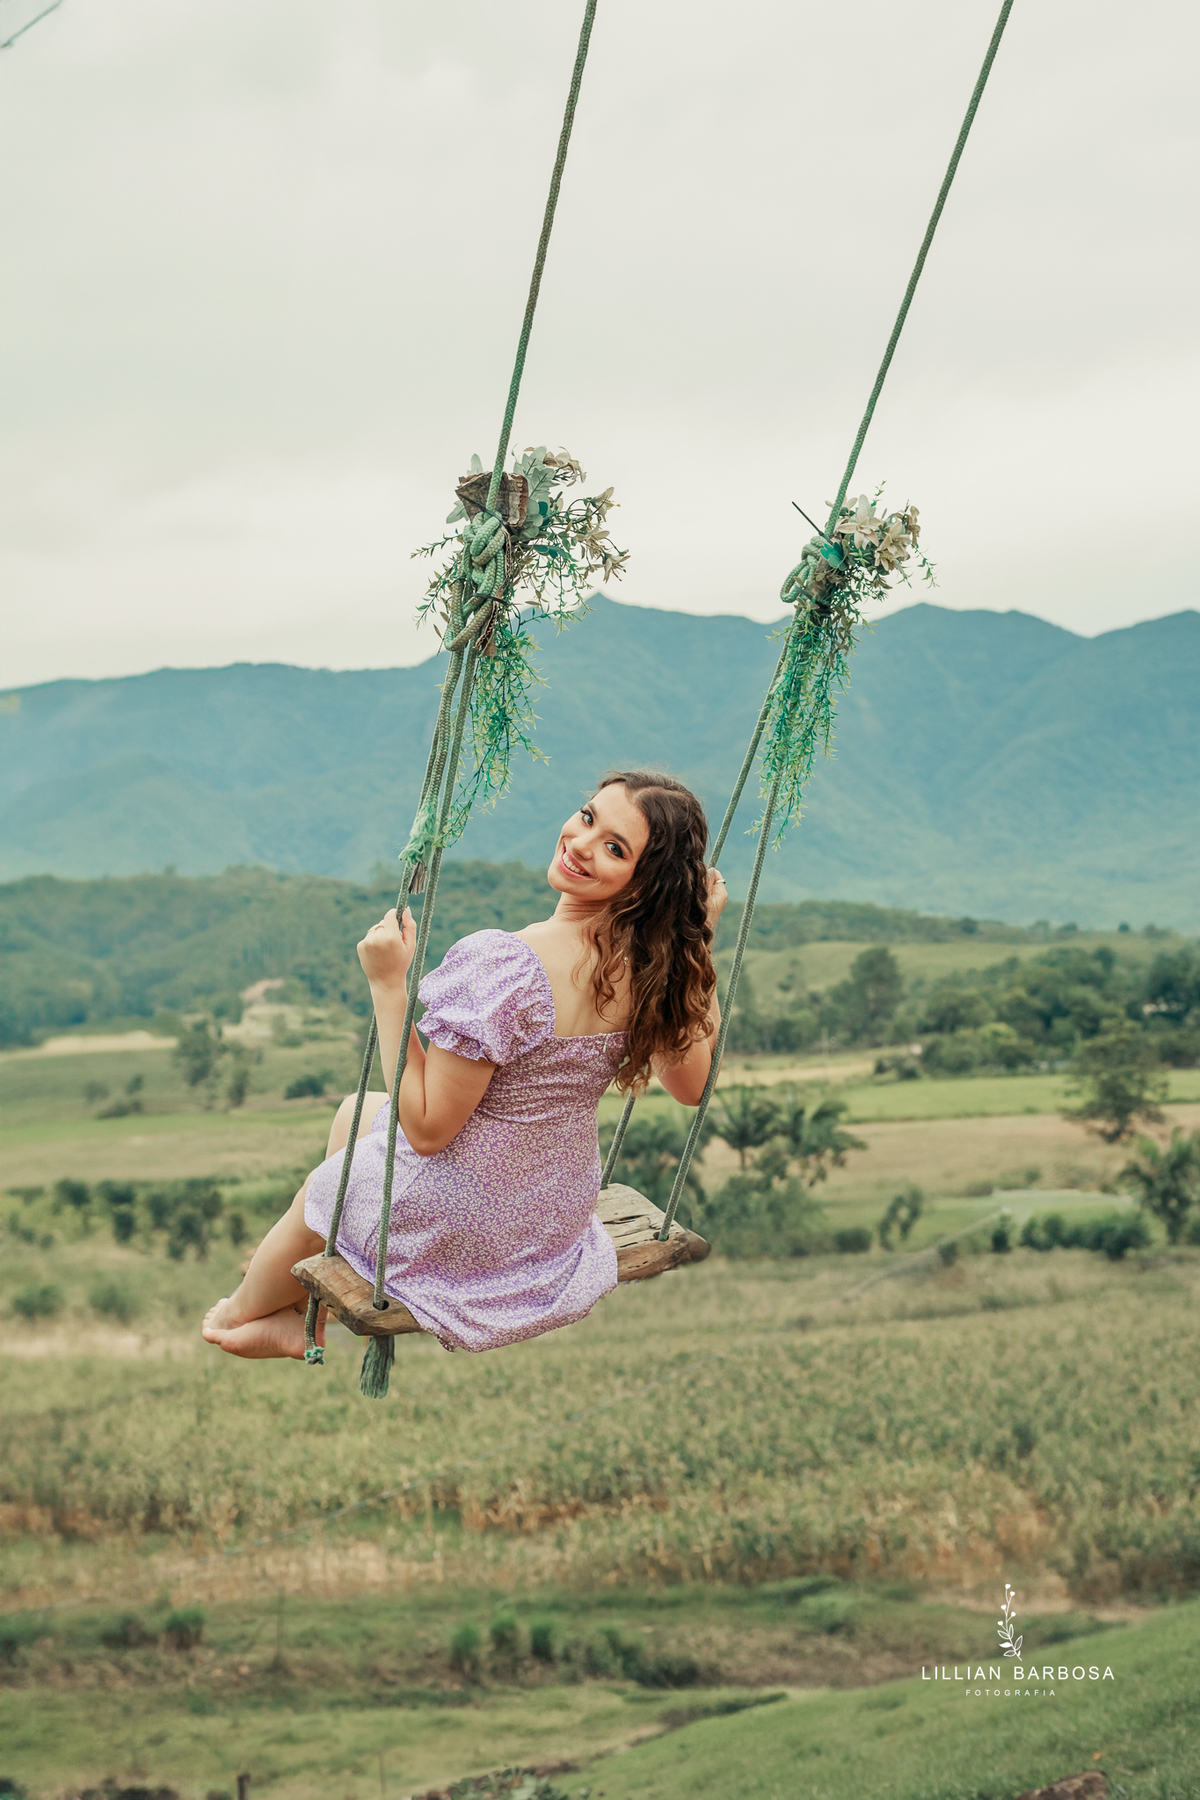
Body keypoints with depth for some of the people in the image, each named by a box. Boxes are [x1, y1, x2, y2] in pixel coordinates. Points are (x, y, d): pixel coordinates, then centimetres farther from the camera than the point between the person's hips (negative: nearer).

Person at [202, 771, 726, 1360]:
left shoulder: (500, 964, -35)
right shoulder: (655, 960, -14)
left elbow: (427, 1128, -27)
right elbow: (690, 1085, 5)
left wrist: (388, 985, -26)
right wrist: (701, 943, 5)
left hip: (459, 1231, -7)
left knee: (321, 1190, 27)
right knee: (357, 1112, 30)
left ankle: (245, 1310, 58)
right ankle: (301, 1321, 44)